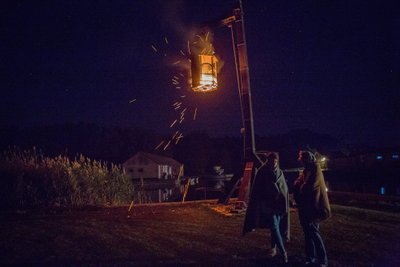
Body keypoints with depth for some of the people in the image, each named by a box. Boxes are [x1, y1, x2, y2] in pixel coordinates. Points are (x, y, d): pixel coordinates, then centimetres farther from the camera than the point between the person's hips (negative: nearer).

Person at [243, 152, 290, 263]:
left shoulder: (280, 173, 7)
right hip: (267, 205, -4)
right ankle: (283, 252, -8)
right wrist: (257, 206, -6)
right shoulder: (261, 173, -5)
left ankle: (273, 248, 25)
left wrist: (285, 206, 6)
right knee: (274, 227, -11)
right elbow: (256, 191, -3)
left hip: (279, 204, 4)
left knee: (276, 227, 8)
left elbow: (285, 189, 11)